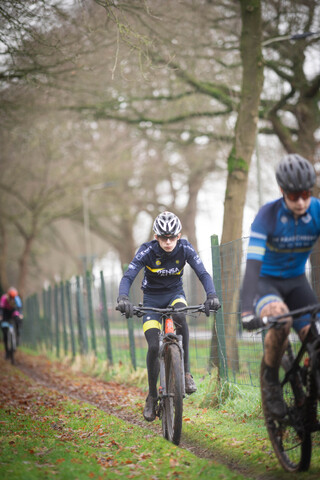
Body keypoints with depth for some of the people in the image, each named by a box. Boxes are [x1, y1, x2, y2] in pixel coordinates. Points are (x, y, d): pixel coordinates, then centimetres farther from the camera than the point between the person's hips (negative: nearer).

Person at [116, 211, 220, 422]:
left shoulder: (185, 249, -17)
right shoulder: (147, 251, -22)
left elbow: (203, 273, -21)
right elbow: (128, 277, -27)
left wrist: (212, 295, -40)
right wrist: (123, 298, -48)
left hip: (175, 293, 1)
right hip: (152, 298, 0)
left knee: (180, 316, -36)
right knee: (153, 347, -15)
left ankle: (186, 372, -24)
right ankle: (152, 397, 4)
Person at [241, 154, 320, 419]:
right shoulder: (268, 215, -25)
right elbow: (253, 264, -34)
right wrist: (247, 308, -47)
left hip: (296, 281, 4)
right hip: (266, 280, -4)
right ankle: (271, 381, -11)